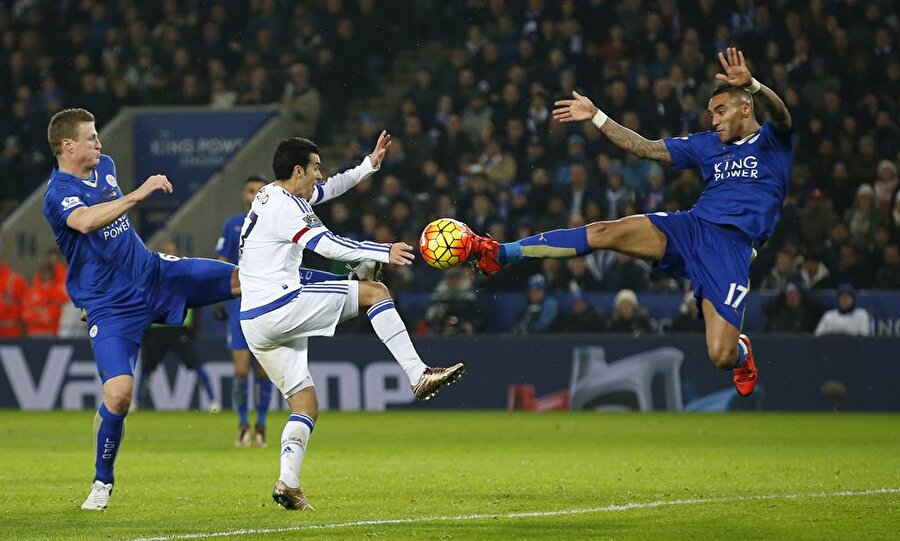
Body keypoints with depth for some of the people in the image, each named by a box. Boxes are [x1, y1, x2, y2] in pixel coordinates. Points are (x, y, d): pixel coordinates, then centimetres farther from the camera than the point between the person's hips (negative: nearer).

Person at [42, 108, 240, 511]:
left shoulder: (105, 167, 6)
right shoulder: (58, 194, -20)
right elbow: (86, 221, -43)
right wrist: (139, 194, -46)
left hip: (153, 276, 7)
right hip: (111, 306, -7)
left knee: (246, 279, -3)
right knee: (118, 394, -19)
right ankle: (102, 482, 1)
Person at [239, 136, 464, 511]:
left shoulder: (271, 196, 20)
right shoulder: (284, 206, -10)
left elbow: (327, 191, 34)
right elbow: (328, 245, -19)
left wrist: (369, 165, 32)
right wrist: (385, 253, -19)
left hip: (254, 323, 10)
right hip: (280, 307, -10)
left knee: (306, 405, 10)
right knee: (374, 293, -4)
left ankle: (287, 483, -5)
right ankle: (419, 376, -10)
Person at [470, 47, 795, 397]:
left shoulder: (772, 141, 8)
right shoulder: (707, 144, 22)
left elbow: (780, 115, -15)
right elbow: (647, 149, 24)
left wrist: (752, 85, -37)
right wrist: (596, 116, 17)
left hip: (733, 247, -4)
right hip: (690, 225, 4)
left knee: (721, 356, -16)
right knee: (604, 233, -18)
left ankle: (741, 352, 24)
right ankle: (502, 253, -17)